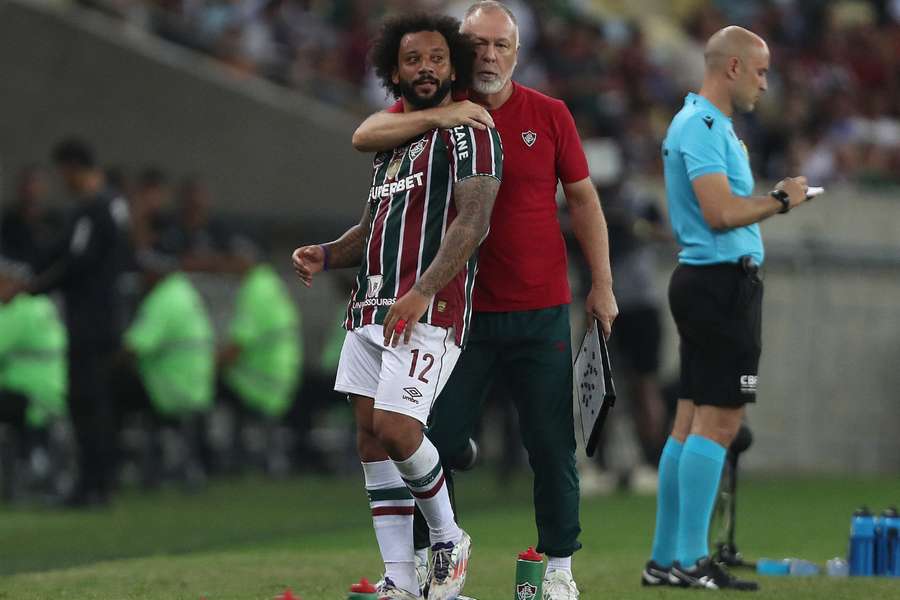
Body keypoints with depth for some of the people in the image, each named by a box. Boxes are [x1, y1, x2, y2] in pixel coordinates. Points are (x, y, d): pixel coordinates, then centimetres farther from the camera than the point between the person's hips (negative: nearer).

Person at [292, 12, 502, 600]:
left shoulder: (469, 134, -5)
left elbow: (472, 224, -15)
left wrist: (420, 294, -24)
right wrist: (327, 255, 8)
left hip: (429, 310, -8)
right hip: (372, 307, 8)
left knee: (396, 429, -18)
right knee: (371, 435, 3)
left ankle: (448, 539, 6)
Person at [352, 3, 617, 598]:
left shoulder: (549, 115, 3)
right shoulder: (436, 109, 2)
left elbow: (583, 199, 8)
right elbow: (365, 136, -12)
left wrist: (601, 285, 3)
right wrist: (437, 117, -26)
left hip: (541, 313, 0)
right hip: (461, 309, 0)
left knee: (552, 445, 1)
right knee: (437, 439, 1)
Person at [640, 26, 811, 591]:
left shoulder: (710, 124, 19)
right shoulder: (701, 126, -15)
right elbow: (720, 213, -23)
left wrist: (772, 195, 13)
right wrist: (781, 200, -11)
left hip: (713, 283, 11)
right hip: (722, 283, -11)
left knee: (693, 420, 10)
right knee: (718, 420, -11)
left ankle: (665, 559, 11)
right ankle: (691, 560, -12)